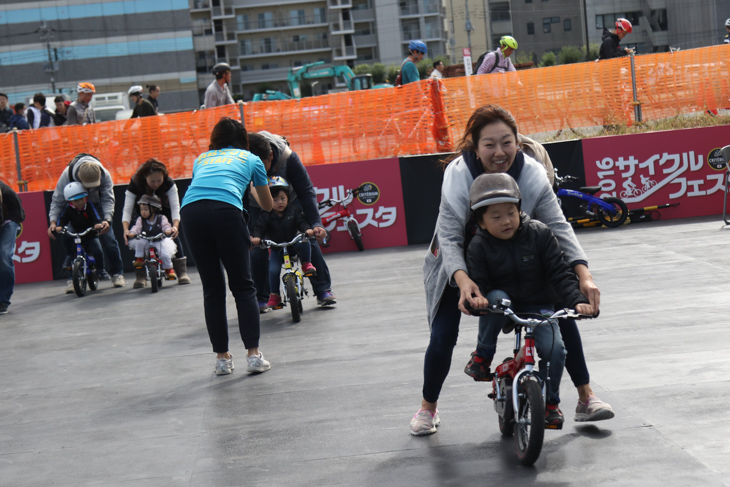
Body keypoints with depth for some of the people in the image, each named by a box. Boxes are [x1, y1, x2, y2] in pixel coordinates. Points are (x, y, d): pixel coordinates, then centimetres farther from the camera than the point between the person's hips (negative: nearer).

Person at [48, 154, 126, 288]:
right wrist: (53, 221, -35)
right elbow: (57, 200, -22)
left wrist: (107, 219, -43)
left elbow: (108, 199, -25)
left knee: (108, 237, -12)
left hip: (97, 205, -1)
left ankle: (117, 273, -1)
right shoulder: (67, 175, -31)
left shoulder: (105, 175, -30)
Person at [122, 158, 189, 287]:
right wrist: (126, 229, -51)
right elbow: (127, 209, -35)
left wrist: (175, 226, -53)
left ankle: (182, 272, -6)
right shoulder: (134, 185, -33)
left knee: (173, 235, -14)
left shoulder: (169, 183, -31)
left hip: (164, 211, 0)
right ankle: (140, 276, -10)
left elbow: (175, 207, -36)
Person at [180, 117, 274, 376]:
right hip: (226, 210, -3)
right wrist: (251, 186, 62)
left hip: (190, 210, 3)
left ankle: (222, 357, 13)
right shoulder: (251, 159, 27)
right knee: (242, 286, 7)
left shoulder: (201, 158, 33)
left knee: (212, 290, 12)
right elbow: (268, 206, 40)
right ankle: (253, 354, 2)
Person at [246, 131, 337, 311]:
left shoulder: (289, 158, -35)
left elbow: (306, 192, -26)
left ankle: (323, 290, 2)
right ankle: (261, 299, 2)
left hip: (290, 201, 0)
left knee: (308, 239, -9)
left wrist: (316, 223, -34)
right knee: (257, 248, -11)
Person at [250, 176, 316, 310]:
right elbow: (259, 227, -13)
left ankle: (306, 264, -7)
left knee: (304, 243, -32)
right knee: (273, 270, -17)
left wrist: (307, 229, -27)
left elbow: (301, 222, -6)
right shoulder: (266, 215, -7)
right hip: (276, 248, 0)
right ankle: (274, 295, -2)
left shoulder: (294, 210, -2)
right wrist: (256, 237, -34)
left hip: (293, 243, 1)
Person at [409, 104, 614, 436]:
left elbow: (557, 226, -23)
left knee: (562, 314, -9)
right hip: (461, 266, -2)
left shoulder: (531, 174, -22)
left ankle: (586, 398, 5)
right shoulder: (458, 176, -29)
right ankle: (427, 409, 16)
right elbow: (449, 238, -32)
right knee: (442, 336, -10)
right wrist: (462, 279, -50)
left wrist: (583, 273, -37)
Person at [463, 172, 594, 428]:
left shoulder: (539, 234, -7)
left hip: (537, 307, 1)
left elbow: (560, 273, -8)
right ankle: (482, 356, -13)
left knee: (555, 348, -22)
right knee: (497, 298, -37)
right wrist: (475, 297, -36)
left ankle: (550, 402, 6)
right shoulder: (479, 246, -7)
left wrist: (578, 300, -21)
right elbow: (475, 281, -11)